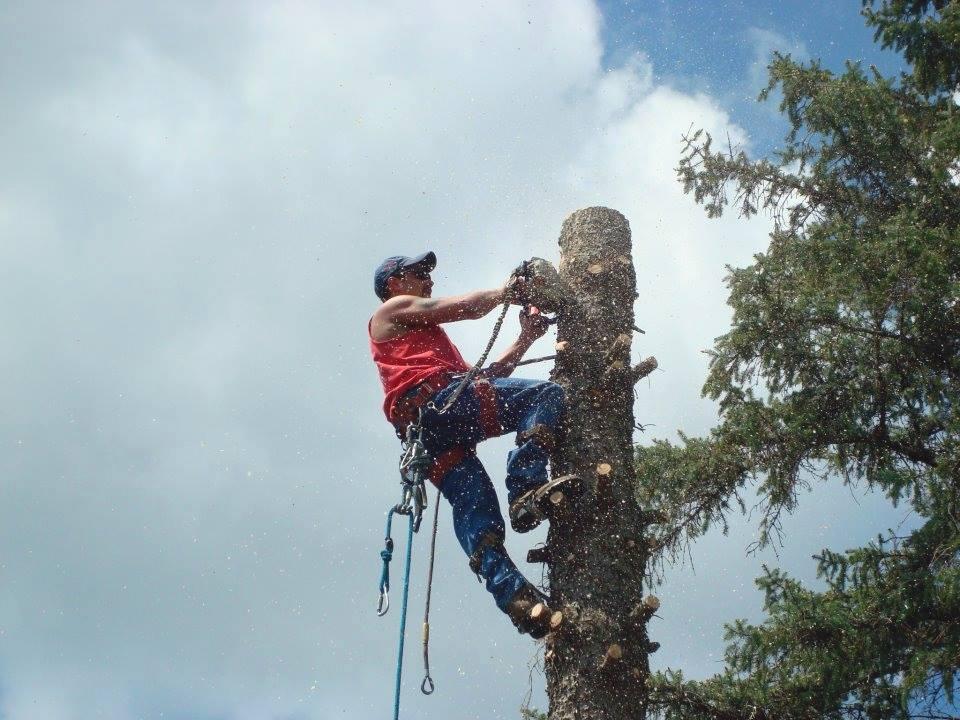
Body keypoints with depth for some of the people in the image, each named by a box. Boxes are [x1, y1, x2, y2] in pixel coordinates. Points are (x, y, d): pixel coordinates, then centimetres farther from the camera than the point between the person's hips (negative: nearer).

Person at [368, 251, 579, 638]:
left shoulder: (428, 338, 43)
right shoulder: (392, 310, 19)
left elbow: (484, 377, 32)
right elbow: (467, 307, 8)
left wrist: (525, 338, 28)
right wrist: (505, 291, 26)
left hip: (426, 433, 9)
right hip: (436, 401, -9)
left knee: (475, 510, -8)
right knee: (545, 394, -17)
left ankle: (515, 596, -21)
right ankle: (526, 490, -34)